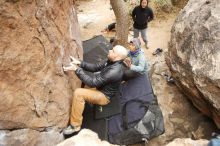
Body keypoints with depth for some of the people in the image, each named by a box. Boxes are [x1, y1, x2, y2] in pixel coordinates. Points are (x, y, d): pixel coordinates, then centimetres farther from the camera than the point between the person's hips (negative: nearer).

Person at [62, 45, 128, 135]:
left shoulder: (114, 71, -33)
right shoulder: (111, 62, -4)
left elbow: (92, 82, -31)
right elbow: (95, 67, 5)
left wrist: (76, 69, -28)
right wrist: (80, 63, -7)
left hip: (104, 96, -10)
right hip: (100, 88, 10)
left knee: (78, 93, -26)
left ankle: (75, 126, -11)